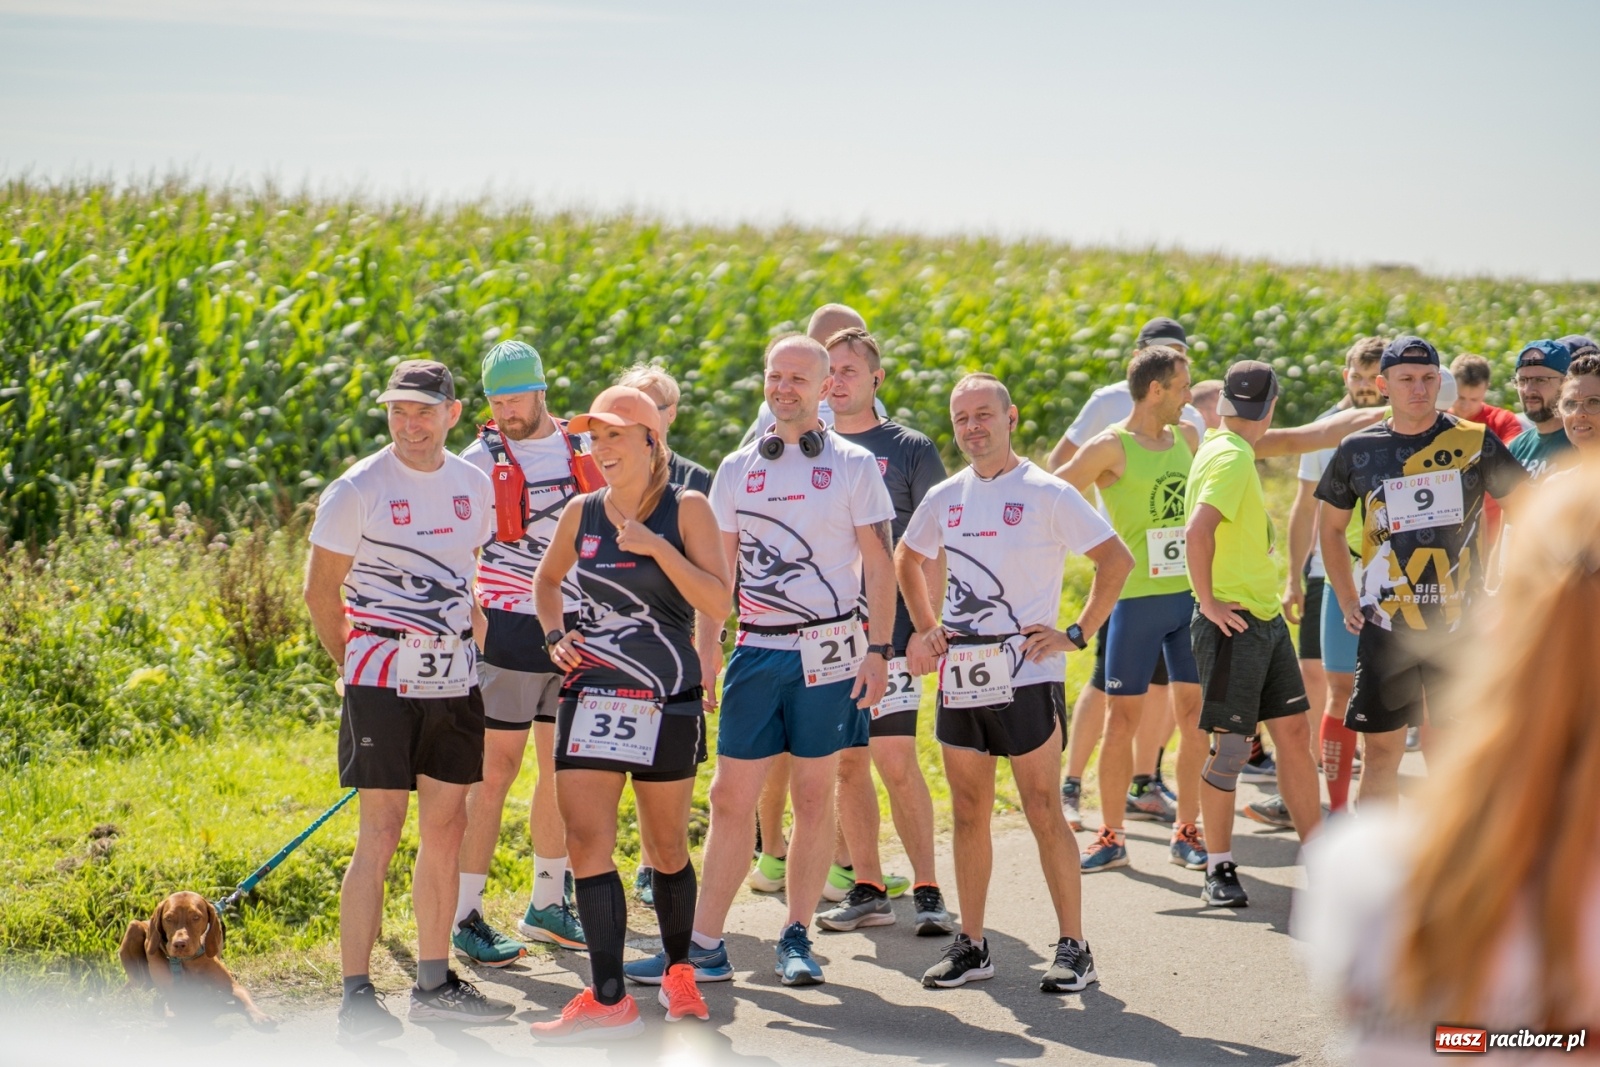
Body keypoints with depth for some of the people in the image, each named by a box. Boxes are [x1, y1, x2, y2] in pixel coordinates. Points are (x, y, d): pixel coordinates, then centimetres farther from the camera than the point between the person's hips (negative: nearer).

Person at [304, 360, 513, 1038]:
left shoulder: (474, 487, 8)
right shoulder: (357, 490, -8)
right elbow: (320, 591, -2)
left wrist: (464, 654, 16)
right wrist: (356, 666, 4)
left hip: (454, 682, 5)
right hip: (383, 684, -5)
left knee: (445, 829, 9)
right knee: (380, 835, -8)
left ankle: (434, 984, 18)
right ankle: (357, 995, -3)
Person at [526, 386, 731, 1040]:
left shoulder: (686, 510, -4)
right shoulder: (583, 513, 5)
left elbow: (719, 603, -13)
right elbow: (547, 579, 24)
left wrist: (656, 545, -20)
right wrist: (555, 636, 6)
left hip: (668, 702, -2)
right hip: (591, 697, 3)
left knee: (667, 849, 10)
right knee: (587, 844, -9)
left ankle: (678, 973, 31)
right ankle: (609, 1000, -8)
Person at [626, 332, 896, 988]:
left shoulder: (853, 465, 3)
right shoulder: (736, 470, 11)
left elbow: (879, 565, 1)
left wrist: (878, 650, -6)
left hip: (827, 650, -2)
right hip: (756, 649, 3)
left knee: (814, 797, 3)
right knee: (730, 798, 0)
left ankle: (797, 939, 13)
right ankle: (704, 946, 3)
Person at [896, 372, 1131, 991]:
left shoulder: (1045, 494, -6)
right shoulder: (945, 498, 10)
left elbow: (1116, 559, -8)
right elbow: (907, 558, 27)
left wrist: (1077, 634, -10)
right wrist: (925, 629, 15)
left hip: (1026, 677, -5)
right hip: (958, 680, 5)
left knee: (1043, 813, -4)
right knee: (969, 814, 9)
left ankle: (1073, 949, 2)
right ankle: (970, 946, 17)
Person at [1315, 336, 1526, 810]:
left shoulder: (1474, 441, 0)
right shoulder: (1357, 449, 4)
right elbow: (1331, 528, 17)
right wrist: (1347, 601, 9)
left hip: (1460, 622, -1)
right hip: (1385, 624, 1)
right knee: (1381, 749, 3)